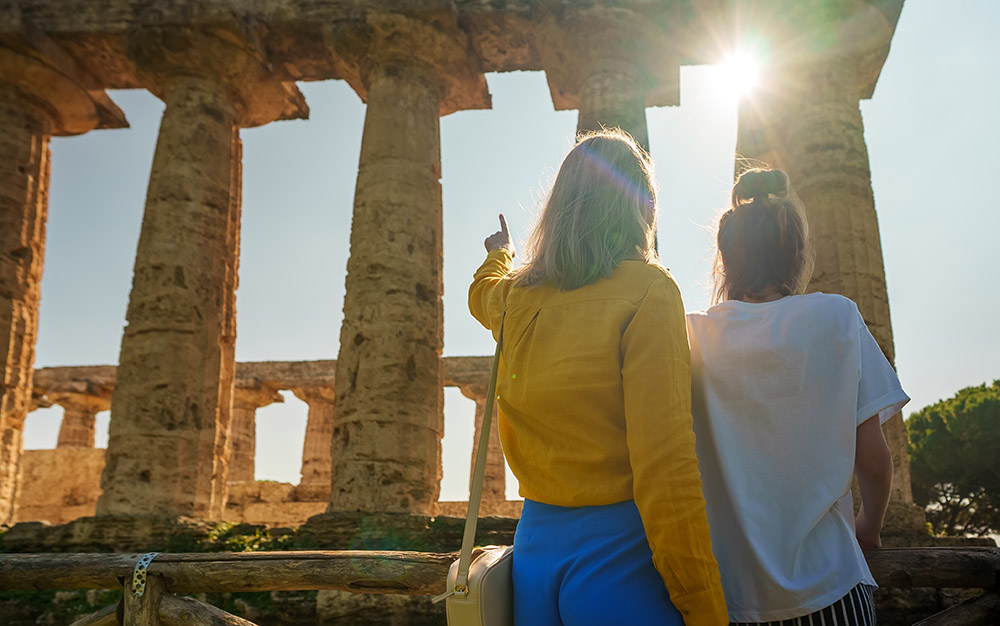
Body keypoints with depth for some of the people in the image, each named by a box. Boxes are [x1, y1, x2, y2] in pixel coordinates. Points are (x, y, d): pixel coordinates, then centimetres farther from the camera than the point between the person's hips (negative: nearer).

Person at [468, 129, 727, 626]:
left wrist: (499, 254, 54)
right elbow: (665, 468, -20)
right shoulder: (646, 291, -14)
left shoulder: (515, 296, 4)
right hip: (620, 557, -5)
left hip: (535, 546, 6)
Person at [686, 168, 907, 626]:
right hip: (821, 577, -1)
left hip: (719, 581, 2)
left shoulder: (692, 336, -3)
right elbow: (872, 459, -6)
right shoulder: (836, 319, -6)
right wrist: (869, 526, 14)